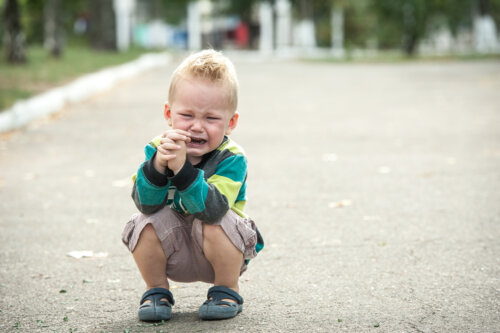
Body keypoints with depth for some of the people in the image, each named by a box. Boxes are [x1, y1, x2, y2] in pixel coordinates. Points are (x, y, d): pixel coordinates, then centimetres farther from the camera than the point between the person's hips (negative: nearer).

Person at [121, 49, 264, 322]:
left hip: (219, 254, -2)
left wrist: (181, 167, -49)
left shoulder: (231, 159, -23)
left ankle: (227, 292, -5)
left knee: (214, 223, -32)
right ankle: (156, 291, 1)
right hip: (174, 254, 3)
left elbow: (212, 208, -39)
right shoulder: (156, 149, -13)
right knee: (147, 221, -24)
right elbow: (146, 203, -26)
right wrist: (158, 165, -44)